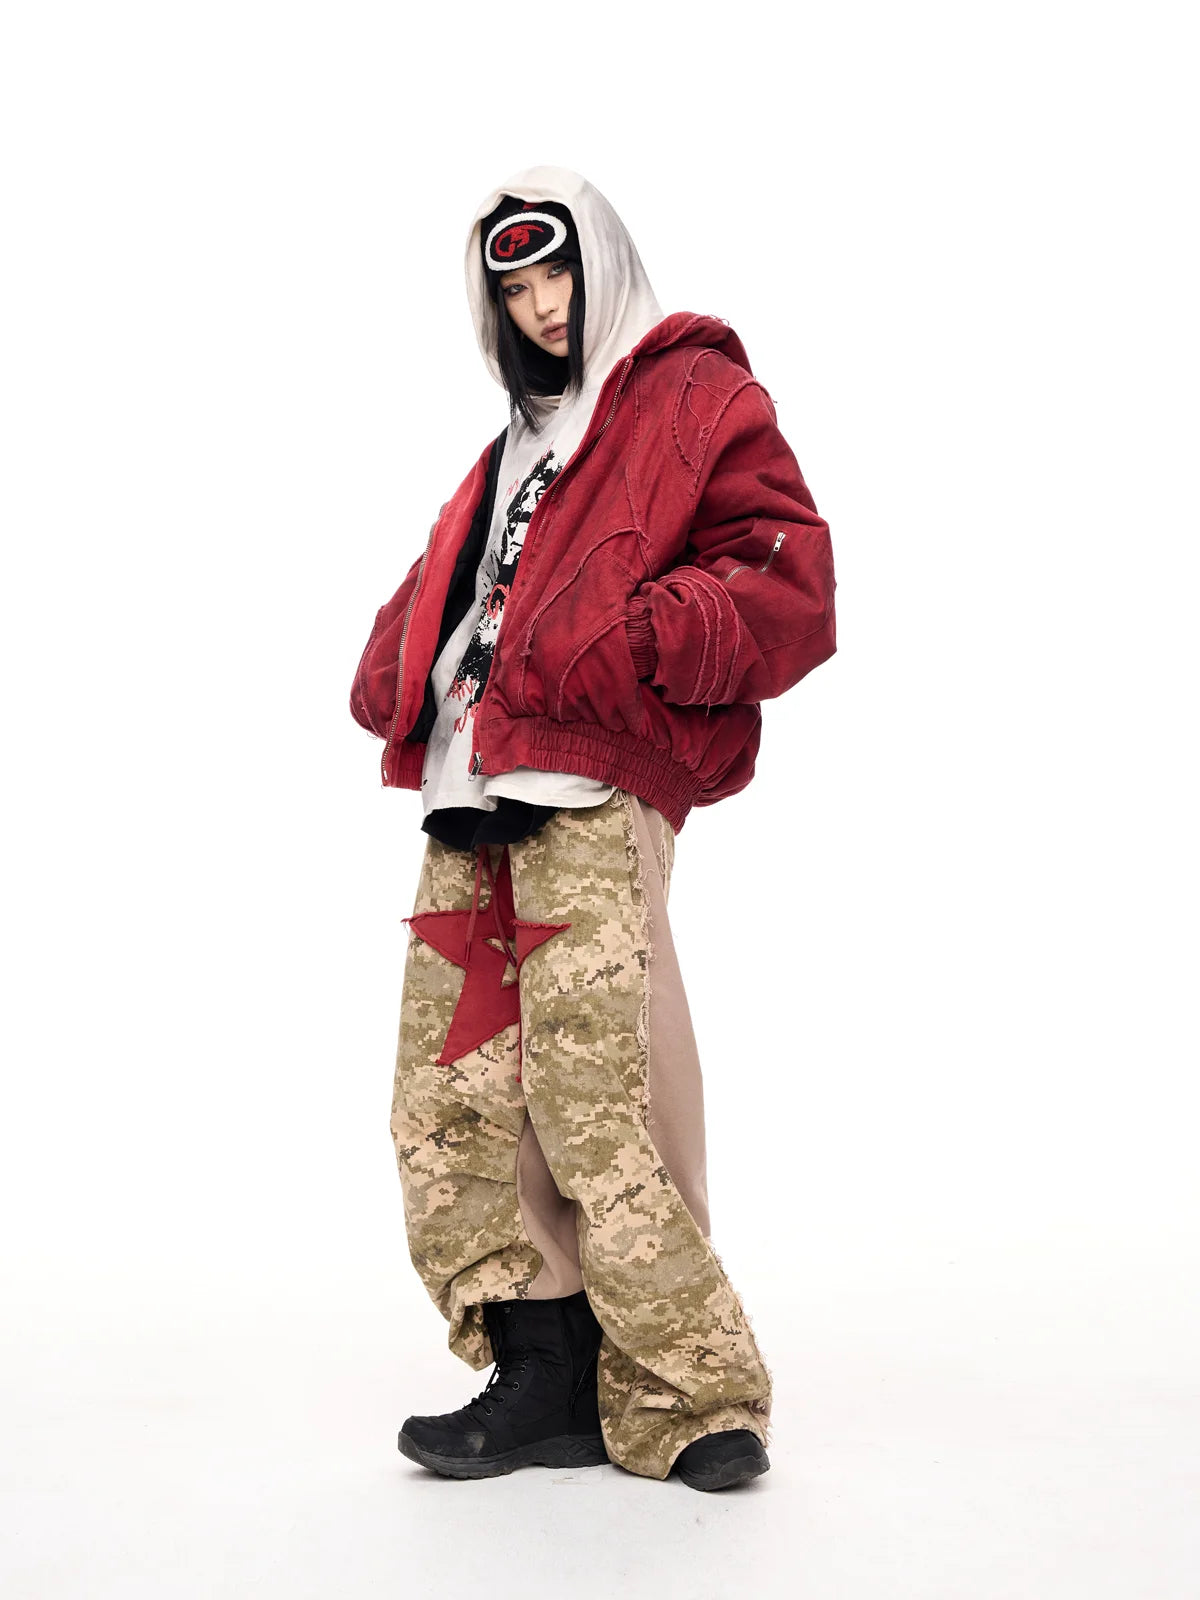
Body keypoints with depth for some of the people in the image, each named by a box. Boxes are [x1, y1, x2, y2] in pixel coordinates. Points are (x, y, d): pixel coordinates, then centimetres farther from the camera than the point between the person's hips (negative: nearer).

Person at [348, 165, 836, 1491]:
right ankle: (548, 1373, 12)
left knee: (593, 1107, -12)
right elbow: (442, 586, 28)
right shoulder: (522, 440, 29)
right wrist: (399, 678, 7)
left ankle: (694, 1395, 0)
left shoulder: (694, 396, 5)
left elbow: (788, 588, -6)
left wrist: (619, 645, -18)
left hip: (592, 799, -8)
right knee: (451, 1101, 4)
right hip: (469, 802, 8)